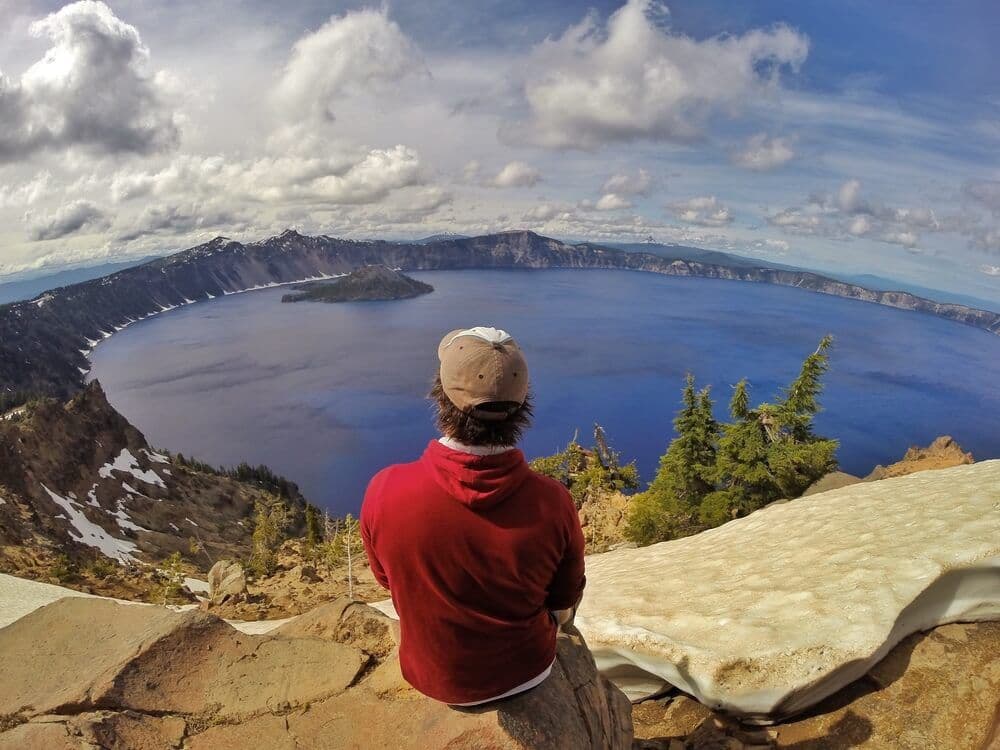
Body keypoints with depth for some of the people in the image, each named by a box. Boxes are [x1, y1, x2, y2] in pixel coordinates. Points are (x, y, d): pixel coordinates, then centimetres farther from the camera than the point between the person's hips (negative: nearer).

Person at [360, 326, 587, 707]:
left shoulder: (384, 492, -31)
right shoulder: (553, 503, -31)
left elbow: (388, 578, -8)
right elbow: (565, 605, -10)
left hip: (434, 680, 1)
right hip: (526, 672, 0)